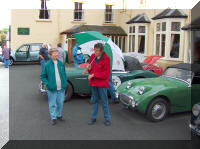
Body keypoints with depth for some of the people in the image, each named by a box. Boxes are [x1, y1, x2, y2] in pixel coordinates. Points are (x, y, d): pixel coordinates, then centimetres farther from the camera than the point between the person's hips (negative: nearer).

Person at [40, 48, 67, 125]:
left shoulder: (61, 63, 3)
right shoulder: (47, 65, -7)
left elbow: (64, 74, 13)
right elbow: (43, 76, -1)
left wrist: (65, 83, 4)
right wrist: (47, 84, -12)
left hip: (61, 88, 3)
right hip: (52, 89, -3)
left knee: (60, 103, 14)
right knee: (52, 104, 5)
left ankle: (59, 115, 34)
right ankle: (53, 117, 21)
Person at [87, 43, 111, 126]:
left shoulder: (106, 59, -15)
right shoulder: (92, 57, 2)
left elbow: (106, 74, -18)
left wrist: (93, 75, -19)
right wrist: (89, 68, -10)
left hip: (102, 83, -5)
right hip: (93, 83, 5)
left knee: (104, 101, 5)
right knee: (94, 101, 15)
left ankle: (107, 119, 19)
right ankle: (93, 118, 27)